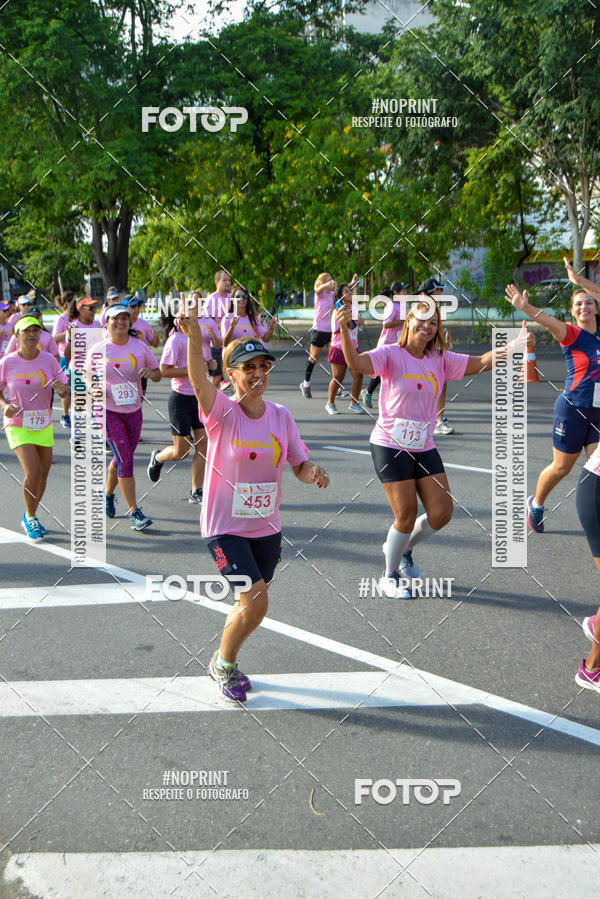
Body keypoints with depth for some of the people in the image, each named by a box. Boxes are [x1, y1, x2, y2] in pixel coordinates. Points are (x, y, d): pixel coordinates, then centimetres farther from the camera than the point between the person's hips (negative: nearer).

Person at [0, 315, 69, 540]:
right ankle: (30, 518, 5)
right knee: (33, 472, -19)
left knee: (42, 476, 9)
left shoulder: (49, 360, -3)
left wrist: (62, 389, -23)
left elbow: (66, 392, 0)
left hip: (44, 426, 4)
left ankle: (30, 517, 35)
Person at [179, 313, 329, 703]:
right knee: (255, 602, -15)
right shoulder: (222, 412, -14)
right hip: (225, 527, -5)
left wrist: (313, 473, -17)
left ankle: (224, 664, 43)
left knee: (251, 603, 16)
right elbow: (199, 382, -36)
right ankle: (224, 665, 13)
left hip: (267, 528, 5)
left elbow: (300, 466, 7)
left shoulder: (281, 416, -1)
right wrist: (194, 339, -54)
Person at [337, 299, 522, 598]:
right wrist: (344, 330, -44)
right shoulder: (391, 354, -9)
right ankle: (390, 575, 21)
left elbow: (482, 363, 1)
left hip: (424, 448, 6)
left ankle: (402, 548, 32)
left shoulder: (440, 360, 6)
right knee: (406, 515, -5)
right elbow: (356, 363, -26)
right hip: (389, 447, -5)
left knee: (441, 512, 2)